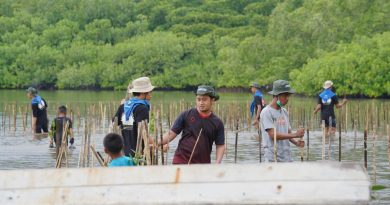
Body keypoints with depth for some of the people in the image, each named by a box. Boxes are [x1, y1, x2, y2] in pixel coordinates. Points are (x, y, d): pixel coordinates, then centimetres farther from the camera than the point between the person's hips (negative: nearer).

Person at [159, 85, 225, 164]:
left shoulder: (217, 123, 4)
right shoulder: (186, 115, 0)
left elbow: (220, 145, 7)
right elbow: (172, 133, 1)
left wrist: (217, 163, -8)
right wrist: (156, 144, -12)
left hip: (203, 163, 2)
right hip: (181, 160, -2)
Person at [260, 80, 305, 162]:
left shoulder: (284, 112, 15)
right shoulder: (266, 112, -9)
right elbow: (273, 135, -18)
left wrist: (296, 143, -4)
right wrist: (295, 135, -17)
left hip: (287, 158, 7)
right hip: (273, 158, -7)